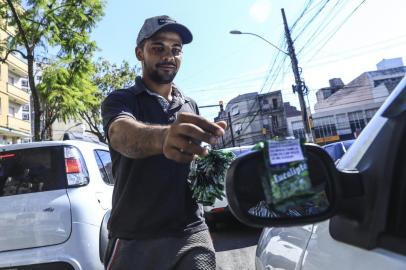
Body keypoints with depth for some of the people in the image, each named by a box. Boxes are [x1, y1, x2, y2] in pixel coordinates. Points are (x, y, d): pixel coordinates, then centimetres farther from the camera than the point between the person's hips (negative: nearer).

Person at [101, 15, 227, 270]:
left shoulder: (191, 106, 11)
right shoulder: (120, 100, -4)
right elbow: (123, 135, -27)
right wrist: (163, 137, -47)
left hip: (193, 232, 4)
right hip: (135, 238, -3)